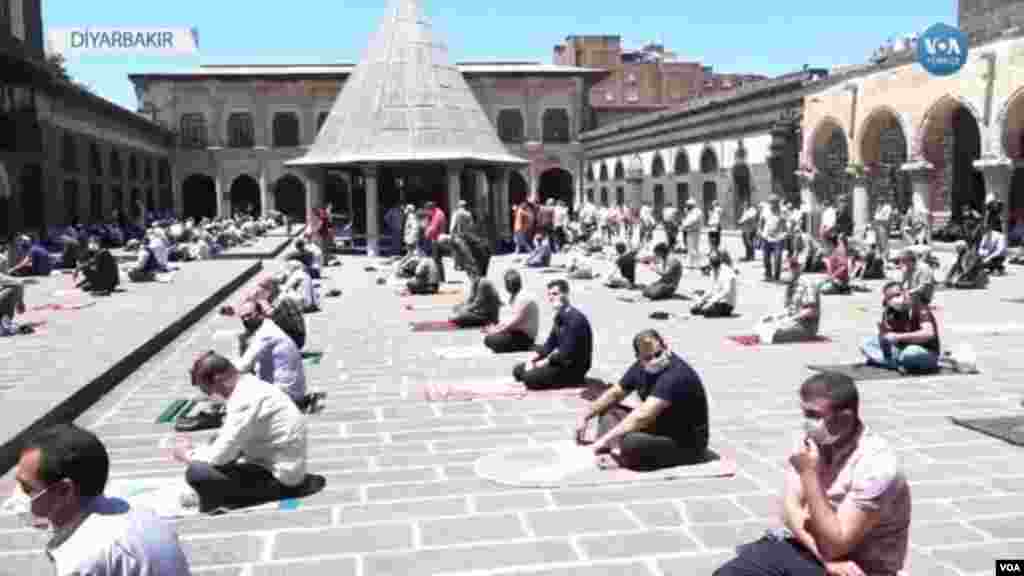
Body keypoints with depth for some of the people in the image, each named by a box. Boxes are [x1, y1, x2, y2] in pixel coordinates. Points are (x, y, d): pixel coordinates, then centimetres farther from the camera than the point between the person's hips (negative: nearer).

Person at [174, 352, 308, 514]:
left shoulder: (246, 399, -22)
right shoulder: (250, 388, 8)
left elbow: (220, 455, -19)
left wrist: (188, 455, 0)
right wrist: (195, 450, 12)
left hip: (280, 479, -10)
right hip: (275, 465, 10)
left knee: (196, 472, -23)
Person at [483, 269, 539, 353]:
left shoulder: (523, 297, -19)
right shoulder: (516, 296, 14)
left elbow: (515, 321, -24)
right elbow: (512, 319, 14)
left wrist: (497, 330, -18)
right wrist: (496, 327, 1)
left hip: (525, 336, -10)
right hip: (520, 332, 10)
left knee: (489, 339, -20)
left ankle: (523, 347, -7)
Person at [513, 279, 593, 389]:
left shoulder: (575, 318, -21)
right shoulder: (559, 316, 9)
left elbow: (567, 353, -25)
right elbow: (550, 343, 15)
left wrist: (543, 363, -16)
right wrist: (532, 359, 1)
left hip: (574, 367, -10)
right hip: (560, 360, 10)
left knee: (529, 377, -23)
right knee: (518, 370, 7)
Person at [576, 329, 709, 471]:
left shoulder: (676, 374, -28)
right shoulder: (642, 367, -1)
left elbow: (643, 415, -35)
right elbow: (614, 394, 13)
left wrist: (606, 438, -34)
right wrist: (585, 417, 4)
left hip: (688, 442, -9)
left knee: (630, 443, -35)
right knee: (608, 410, 6)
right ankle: (616, 447, -17)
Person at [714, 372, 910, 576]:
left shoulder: (877, 463, -23)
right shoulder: (811, 440, -2)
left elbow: (834, 546, -25)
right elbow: (791, 507, -5)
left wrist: (809, 473, -28)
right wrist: (826, 558, -20)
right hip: (802, 547, 6)